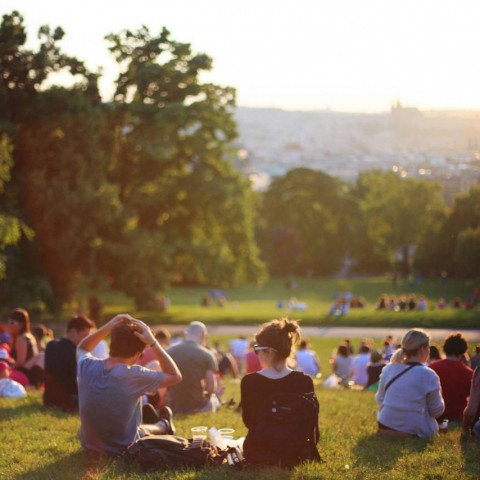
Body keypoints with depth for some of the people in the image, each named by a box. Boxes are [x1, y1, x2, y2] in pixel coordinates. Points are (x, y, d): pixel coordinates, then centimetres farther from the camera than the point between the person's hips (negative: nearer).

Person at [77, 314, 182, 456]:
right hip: (124, 450, -4)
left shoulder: (87, 367, -15)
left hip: (89, 447, 4)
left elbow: (81, 348, 11)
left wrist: (108, 327, -3)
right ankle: (163, 426, 57)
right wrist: (152, 342, -16)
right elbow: (175, 376, -12)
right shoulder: (134, 375, -27)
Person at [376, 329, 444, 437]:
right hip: (414, 431, -5)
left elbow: (380, 400, 11)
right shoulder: (428, 375, -13)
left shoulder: (388, 369, 1)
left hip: (385, 428, 5)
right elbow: (437, 411, -3)